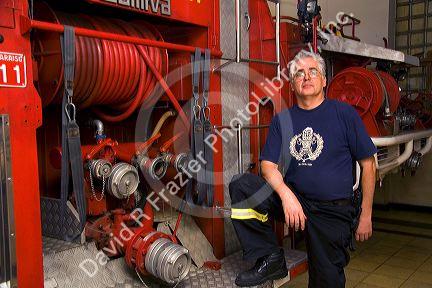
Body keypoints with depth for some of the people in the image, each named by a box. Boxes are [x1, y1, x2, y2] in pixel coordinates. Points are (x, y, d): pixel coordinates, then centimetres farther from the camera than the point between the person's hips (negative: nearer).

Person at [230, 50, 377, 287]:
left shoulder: (344, 113, -3)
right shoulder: (282, 120, 5)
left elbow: (367, 164, -1)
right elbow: (268, 165, -3)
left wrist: (366, 215, -2)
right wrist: (286, 194, -23)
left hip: (332, 210, -2)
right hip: (292, 198, 2)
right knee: (240, 185, -20)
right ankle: (270, 259, -10)